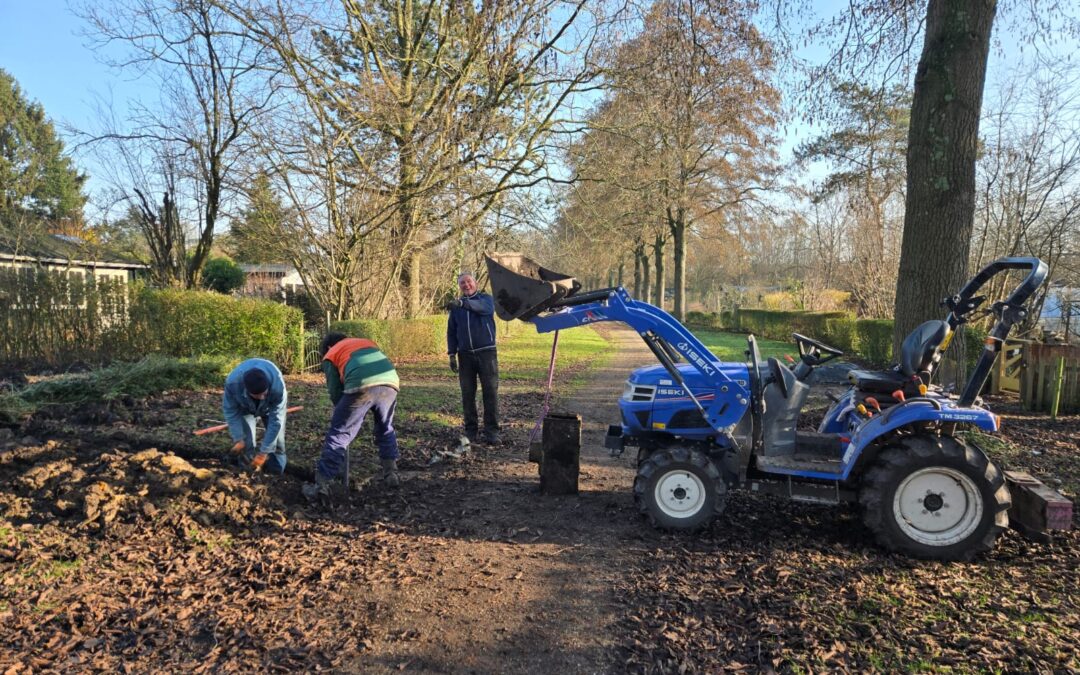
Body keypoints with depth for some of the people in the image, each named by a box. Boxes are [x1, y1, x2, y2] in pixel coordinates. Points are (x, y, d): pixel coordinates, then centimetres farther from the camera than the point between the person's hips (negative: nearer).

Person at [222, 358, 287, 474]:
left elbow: (275, 420, -36)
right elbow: (230, 411, -25)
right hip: (244, 407, 1)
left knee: (276, 440, -4)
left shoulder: (277, 386, -45)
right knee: (246, 443, -10)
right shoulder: (232, 382, -42)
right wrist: (238, 439, -29)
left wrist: (263, 451, -34)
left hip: (271, 406, -1)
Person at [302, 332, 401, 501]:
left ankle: (321, 485, 6)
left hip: (362, 386, -4)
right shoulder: (367, 342, 40)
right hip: (390, 382, 4)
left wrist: (346, 415, 32)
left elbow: (335, 391, 20)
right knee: (386, 429, 27)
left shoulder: (330, 355, 27)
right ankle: (391, 474, 30)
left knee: (339, 434, 6)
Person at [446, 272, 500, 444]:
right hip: (465, 355, 3)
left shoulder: (486, 299, 0)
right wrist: (452, 354, 4)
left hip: (486, 352, -3)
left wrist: (462, 303, -43)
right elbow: (451, 331, 14)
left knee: (490, 392, -5)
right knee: (467, 394, 4)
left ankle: (491, 431, 0)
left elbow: (483, 307, -25)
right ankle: (470, 431, 13)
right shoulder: (455, 306, 11)